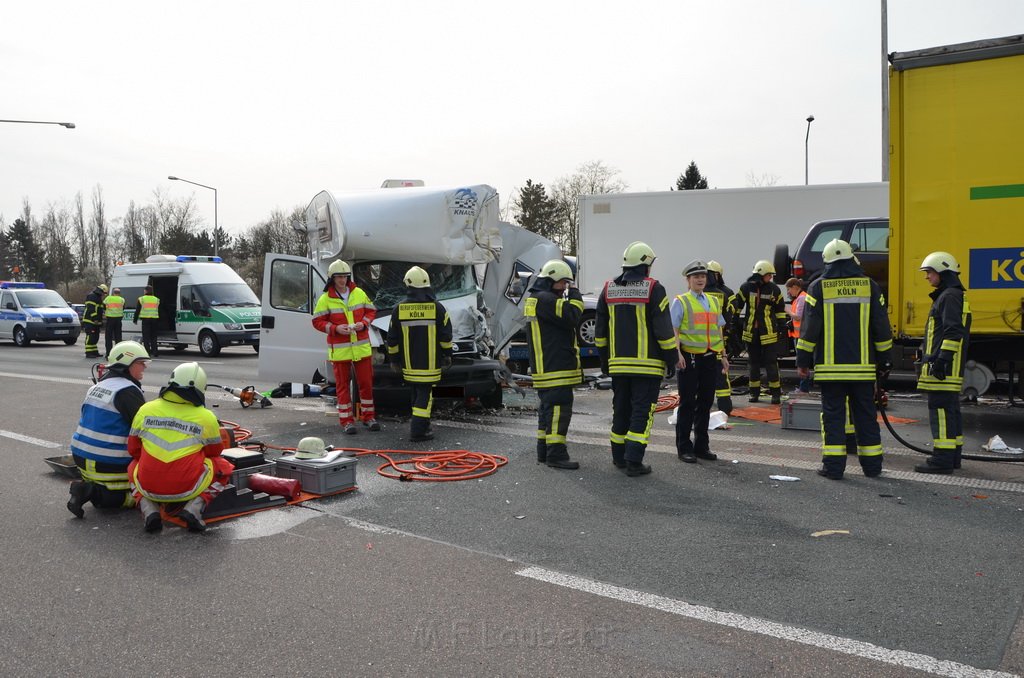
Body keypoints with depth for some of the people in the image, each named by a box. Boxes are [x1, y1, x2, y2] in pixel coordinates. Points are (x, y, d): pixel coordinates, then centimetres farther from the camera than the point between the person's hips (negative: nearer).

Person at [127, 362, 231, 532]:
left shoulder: (145, 410, 3)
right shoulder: (207, 418, -4)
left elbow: (133, 450, 15)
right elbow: (215, 451, 13)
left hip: (148, 488, 3)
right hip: (187, 489, -2)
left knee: (133, 466, 35)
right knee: (224, 467, 22)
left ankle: (149, 510, 8)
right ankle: (194, 507, -2)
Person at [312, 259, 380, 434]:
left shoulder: (359, 293, 3)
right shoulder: (325, 299, -4)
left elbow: (371, 311, 11)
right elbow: (317, 321, -2)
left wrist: (364, 323, -9)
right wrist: (335, 328, -17)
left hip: (362, 347, 3)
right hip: (339, 350, -2)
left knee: (366, 382, 8)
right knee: (343, 385, 5)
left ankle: (368, 416, 21)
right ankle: (346, 420, 12)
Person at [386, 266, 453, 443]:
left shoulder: (399, 308, 1)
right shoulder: (436, 307, -5)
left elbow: (392, 339, 5)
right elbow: (446, 336, -1)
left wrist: (394, 359, 15)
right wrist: (447, 356, 11)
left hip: (409, 364, 3)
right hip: (430, 364, -3)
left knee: (417, 393, 17)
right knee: (425, 395, -1)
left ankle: (421, 425, 26)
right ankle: (418, 431, -6)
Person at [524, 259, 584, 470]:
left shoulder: (535, 299, 20)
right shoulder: (545, 299, -15)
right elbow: (571, 317, -19)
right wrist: (574, 296, -8)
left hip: (545, 368, 11)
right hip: (555, 369, -11)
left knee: (548, 408, 16)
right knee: (559, 408, -9)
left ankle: (544, 452, 23)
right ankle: (556, 454, -7)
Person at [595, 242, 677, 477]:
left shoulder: (608, 289, 8)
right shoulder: (653, 289, -8)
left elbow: (600, 329, 12)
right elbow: (664, 329, -9)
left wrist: (604, 359, 20)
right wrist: (671, 360, -2)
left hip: (618, 363, 5)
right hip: (647, 364, -5)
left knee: (621, 410, 15)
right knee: (642, 412, -1)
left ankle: (619, 457, 24)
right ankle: (634, 461, -4)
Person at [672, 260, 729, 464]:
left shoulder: (713, 301, 17)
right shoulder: (680, 301, -1)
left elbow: (718, 330, 21)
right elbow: (673, 330, -8)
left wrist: (723, 356, 17)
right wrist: (677, 353, -21)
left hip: (711, 358, 6)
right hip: (690, 358, -6)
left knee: (705, 403, 11)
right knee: (687, 403, -1)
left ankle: (701, 446, 21)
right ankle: (684, 447, 7)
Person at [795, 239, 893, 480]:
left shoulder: (818, 287, -2)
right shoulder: (870, 286, 4)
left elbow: (809, 328, -4)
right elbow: (882, 328, 6)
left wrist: (803, 361, 2)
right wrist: (884, 360, 14)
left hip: (830, 367, -2)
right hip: (863, 366, 2)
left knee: (833, 415, 2)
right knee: (866, 415, 11)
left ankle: (833, 465, 0)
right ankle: (872, 464, 17)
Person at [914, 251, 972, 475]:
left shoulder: (949, 296, -11)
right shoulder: (953, 296, 22)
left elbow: (953, 331, -21)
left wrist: (942, 358, -24)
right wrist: (928, 356, 26)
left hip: (943, 367, -11)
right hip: (951, 369, 11)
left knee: (941, 408, -12)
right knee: (951, 409, 14)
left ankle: (942, 460, -12)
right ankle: (953, 455, 22)